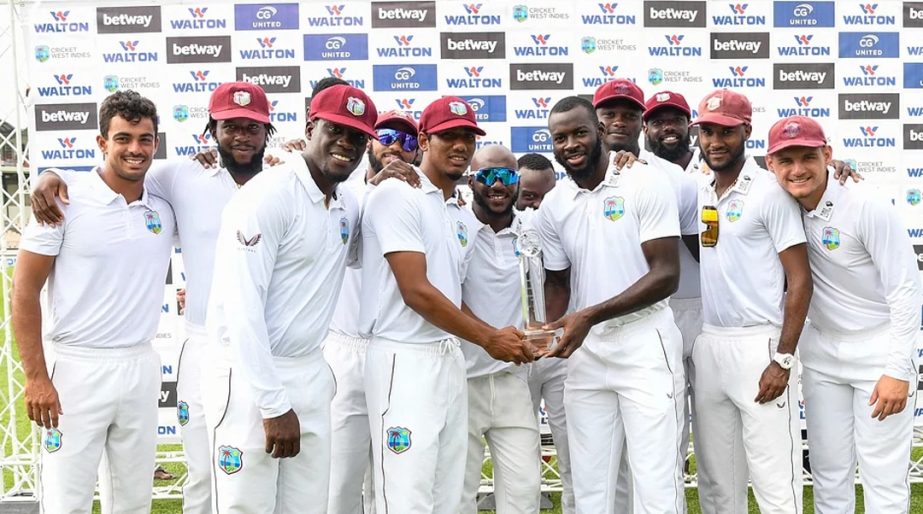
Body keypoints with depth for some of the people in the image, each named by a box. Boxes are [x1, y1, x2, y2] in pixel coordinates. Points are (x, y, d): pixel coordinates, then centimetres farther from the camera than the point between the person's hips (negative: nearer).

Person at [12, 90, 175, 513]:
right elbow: (24, 292, -6)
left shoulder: (166, 208, 4)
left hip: (141, 367, 4)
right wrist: (36, 378, -12)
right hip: (76, 367, -4)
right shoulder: (65, 200, -8)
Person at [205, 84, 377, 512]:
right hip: (251, 379, -7)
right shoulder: (266, 196, -14)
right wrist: (275, 405, -20)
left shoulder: (349, 208, 10)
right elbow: (242, 308, -19)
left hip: (312, 375, 7)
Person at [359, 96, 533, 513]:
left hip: (450, 357, 9)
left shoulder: (461, 218, 17)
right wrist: (488, 338, -10)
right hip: (405, 358, -8)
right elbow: (417, 292, -16)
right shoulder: (397, 195, -9)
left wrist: (498, 336, 4)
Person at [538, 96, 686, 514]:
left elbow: (665, 275, -12)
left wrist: (590, 315, -20)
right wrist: (549, 330, -6)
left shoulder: (645, 185, -7)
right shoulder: (552, 206, 7)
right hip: (585, 350, 5)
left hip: (644, 343, -4)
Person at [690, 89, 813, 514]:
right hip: (706, 345, 6)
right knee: (716, 478, 13)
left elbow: (800, 280, -9)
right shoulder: (699, 195, 11)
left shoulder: (770, 191, -7)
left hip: (758, 345, -6)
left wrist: (783, 359, -15)